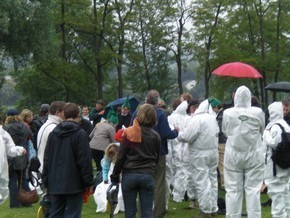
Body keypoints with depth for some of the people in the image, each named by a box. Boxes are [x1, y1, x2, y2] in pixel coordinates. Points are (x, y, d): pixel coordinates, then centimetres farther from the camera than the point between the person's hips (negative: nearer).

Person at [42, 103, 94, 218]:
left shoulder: (53, 134, 8)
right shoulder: (80, 134, -10)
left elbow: (46, 160, 11)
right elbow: (85, 161, -11)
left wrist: (46, 182, 17)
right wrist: (89, 182, -4)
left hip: (55, 185, 5)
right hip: (74, 184, -5)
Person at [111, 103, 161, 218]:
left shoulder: (129, 133, -4)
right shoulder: (155, 136, 1)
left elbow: (120, 157, -4)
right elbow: (157, 158, 11)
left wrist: (115, 175, 4)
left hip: (129, 175, -1)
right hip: (148, 176, 1)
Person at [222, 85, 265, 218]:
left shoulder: (227, 113, -8)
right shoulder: (258, 112, -10)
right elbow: (262, 131, 6)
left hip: (233, 156, 0)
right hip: (254, 156, 0)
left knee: (233, 190, 5)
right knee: (253, 190, 5)